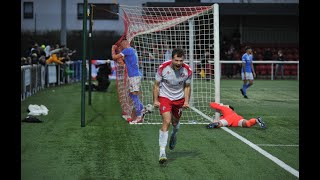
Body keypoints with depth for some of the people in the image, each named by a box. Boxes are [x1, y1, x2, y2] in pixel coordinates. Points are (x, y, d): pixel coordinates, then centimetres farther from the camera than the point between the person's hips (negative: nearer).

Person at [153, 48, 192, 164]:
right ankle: (162, 152, -19)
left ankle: (174, 135, 54)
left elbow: (187, 87, 3)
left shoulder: (187, 70, -14)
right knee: (166, 121, -19)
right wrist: (155, 100, -10)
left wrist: (186, 101, -7)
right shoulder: (163, 68, -20)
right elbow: (156, 85, -7)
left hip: (179, 99, 3)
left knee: (175, 122, 14)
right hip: (164, 97, -3)